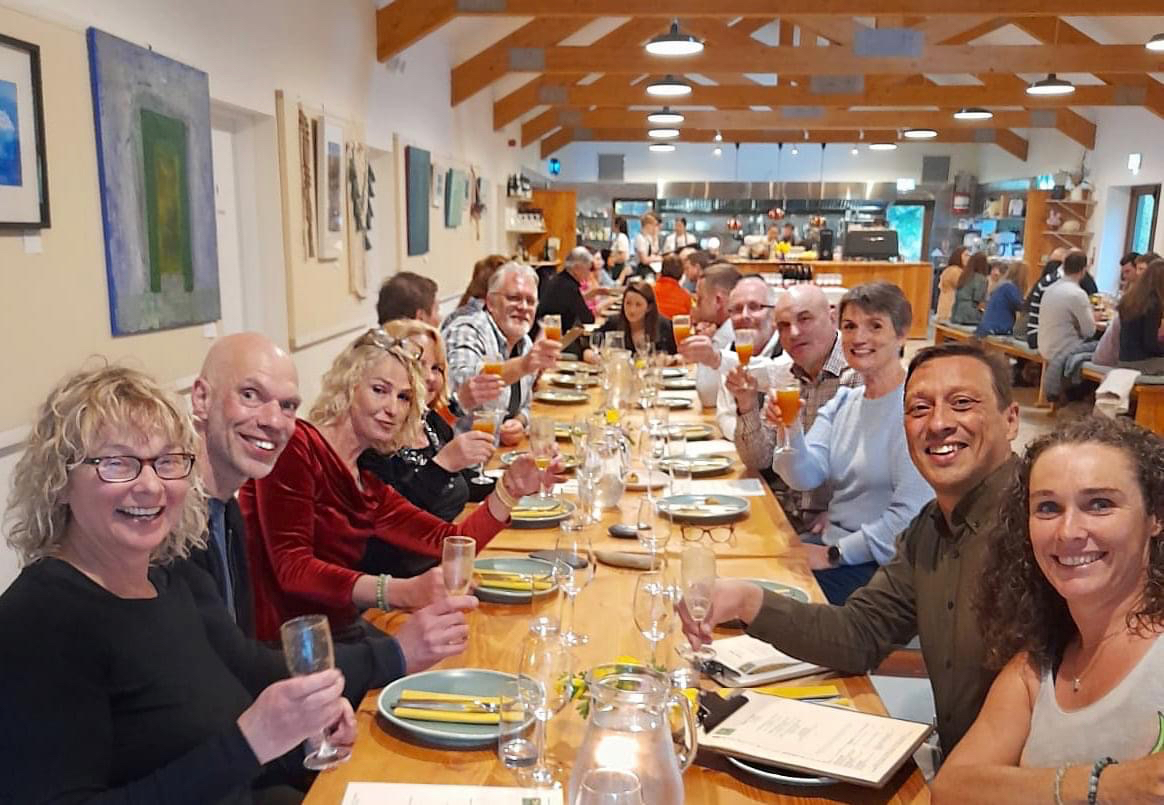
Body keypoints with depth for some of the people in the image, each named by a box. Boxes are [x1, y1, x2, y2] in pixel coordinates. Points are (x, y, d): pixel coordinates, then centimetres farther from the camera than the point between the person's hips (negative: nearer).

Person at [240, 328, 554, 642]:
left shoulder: (369, 488, 13)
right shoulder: (296, 445, -10)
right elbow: (293, 569, -19)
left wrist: (509, 489, -5)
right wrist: (402, 592, -30)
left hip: (339, 634, 7)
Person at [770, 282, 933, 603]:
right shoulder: (843, 402, 9)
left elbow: (910, 513, -20)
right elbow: (806, 478, -2)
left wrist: (835, 554, -17)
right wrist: (792, 429, -21)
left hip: (884, 563, -6)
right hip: (830, 539, 6)